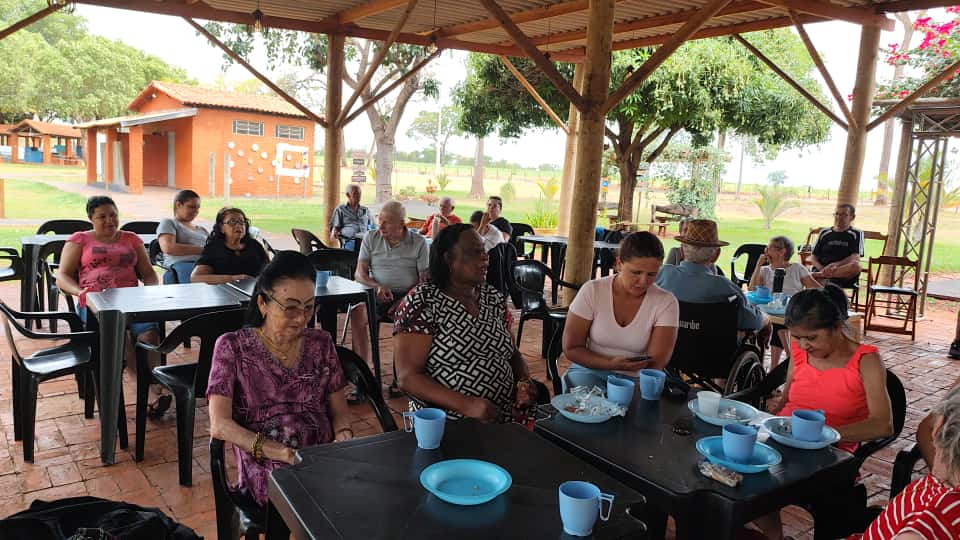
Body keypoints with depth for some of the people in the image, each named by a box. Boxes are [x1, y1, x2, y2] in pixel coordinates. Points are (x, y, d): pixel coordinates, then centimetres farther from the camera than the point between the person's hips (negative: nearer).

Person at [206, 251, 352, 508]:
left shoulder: (321, 343, 13)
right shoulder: (232, 347, 2)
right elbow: (220, 426, -7)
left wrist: (344, 435, -8)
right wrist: (287, 455, -18)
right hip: (265, 466, -4)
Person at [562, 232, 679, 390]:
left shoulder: (666, 303, -8)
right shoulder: (592, 291, -9)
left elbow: (656, 364, -13)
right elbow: (571, 349, -5)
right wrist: (612, 364, -19)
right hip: (590, 371, -1)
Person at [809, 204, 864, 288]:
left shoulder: (856, 234, 14)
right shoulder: (824, 233, 21)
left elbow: (855, 258, -1)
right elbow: (813, 257, 14)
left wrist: (836, 265, -19)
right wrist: (822, 269, -8)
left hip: (844, 273, -1)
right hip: (821, 270, 1)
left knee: (856, 266, -37)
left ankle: (820, 275, -37)